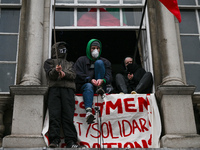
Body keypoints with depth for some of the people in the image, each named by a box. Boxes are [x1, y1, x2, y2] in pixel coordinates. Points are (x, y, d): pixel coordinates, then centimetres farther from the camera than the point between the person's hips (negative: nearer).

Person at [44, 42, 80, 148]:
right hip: (54, 88, -1)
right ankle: (54, 140, -17)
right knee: (54, 115, -14)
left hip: (68, 89, 1)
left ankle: (71, 141, -17)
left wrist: (64, 73, -7)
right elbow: (49, 73, 6)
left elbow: (73, 75, 14)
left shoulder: (70, 64, 33)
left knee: (68, 115, -12)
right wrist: (56, 71, -17)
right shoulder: (49, 62, 26)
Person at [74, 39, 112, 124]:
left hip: (100, 85, 1)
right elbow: (78, 75, -3)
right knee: (88, 86, -40)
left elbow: (109, 76, 3)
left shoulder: (105, 62, 19)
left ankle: (100, 88, -23)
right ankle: (88, 111, -58)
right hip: (83, 86, -1)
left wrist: (102, 80, -22)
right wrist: (90, 80, -22)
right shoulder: (81, 60, 14)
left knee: (99, 63, -10)